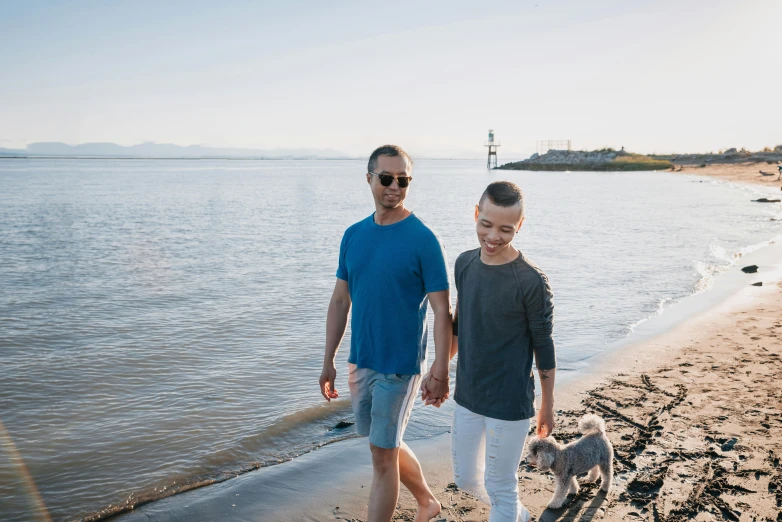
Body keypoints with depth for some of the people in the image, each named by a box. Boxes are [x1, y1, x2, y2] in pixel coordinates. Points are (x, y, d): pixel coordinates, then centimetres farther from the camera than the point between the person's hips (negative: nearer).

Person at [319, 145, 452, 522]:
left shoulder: (423, 240, -13)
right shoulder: (354, 235, 2)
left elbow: (441, 310, -13)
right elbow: (340, 301, 7)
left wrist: (440, 371, -16)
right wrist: (328, 362, 8)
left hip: (400, 364, -6)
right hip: (359, 361, 6)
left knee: (382, 455, 2)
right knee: (387, 444, 20)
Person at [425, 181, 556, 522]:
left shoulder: (531, 281, -19)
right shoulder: (465, 264, -1)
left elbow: (544, 348, -10)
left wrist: (547, 407, -3)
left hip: (509, 404, -6)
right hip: (467, 397, 7)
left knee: (499, 488, 7)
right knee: (465, 479, 19)